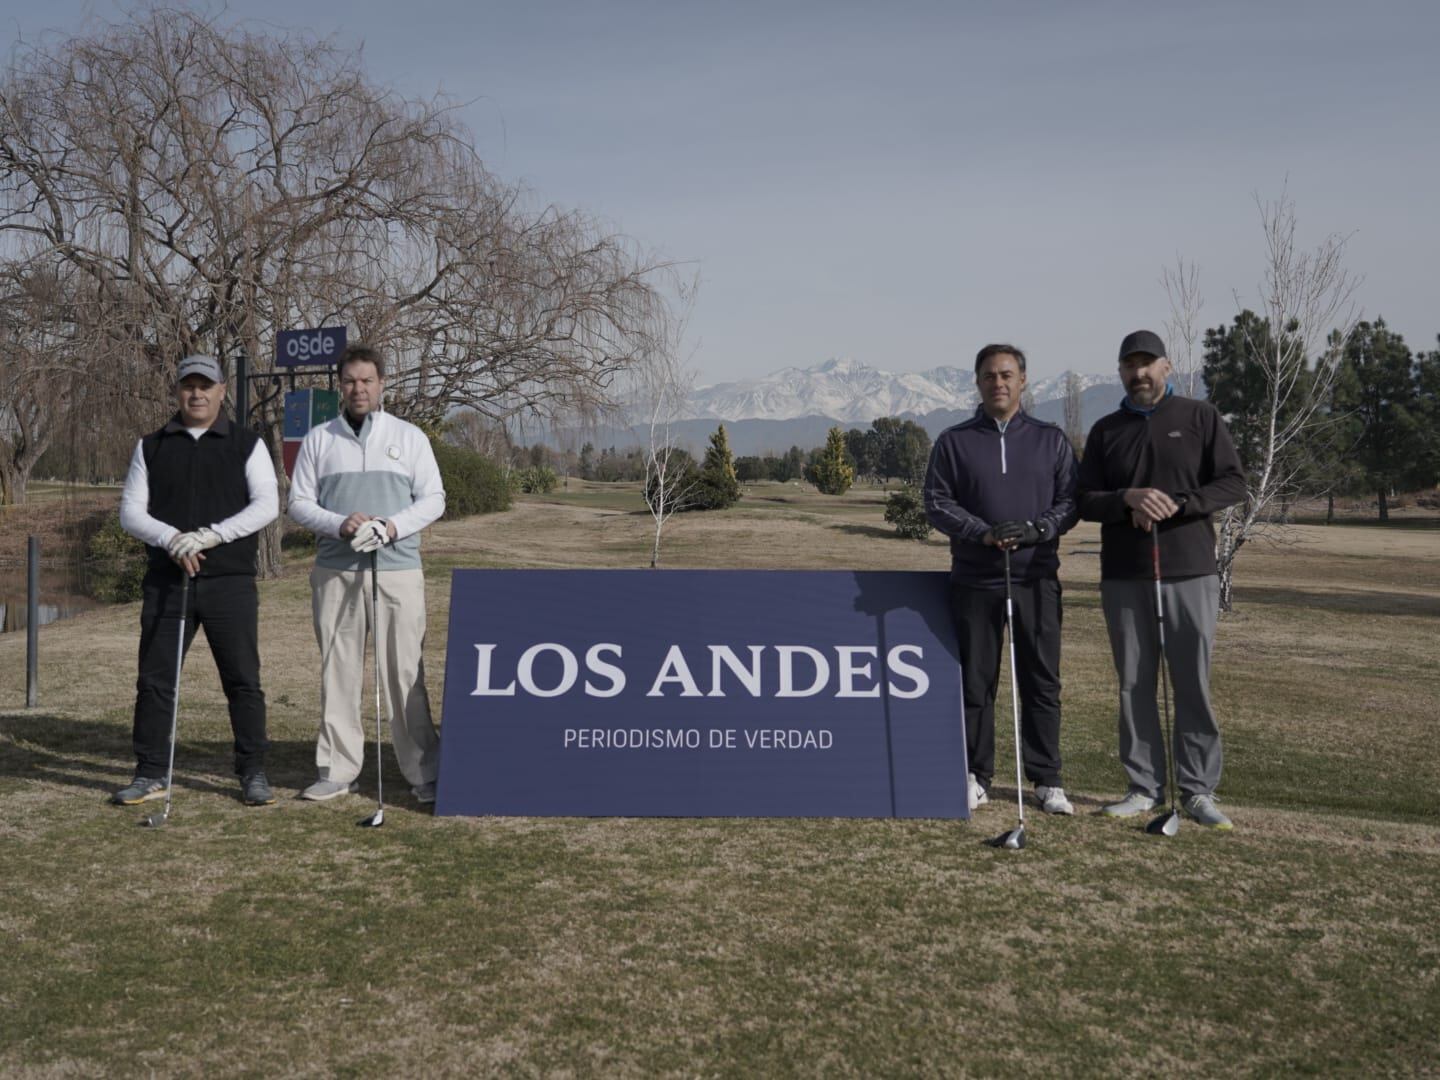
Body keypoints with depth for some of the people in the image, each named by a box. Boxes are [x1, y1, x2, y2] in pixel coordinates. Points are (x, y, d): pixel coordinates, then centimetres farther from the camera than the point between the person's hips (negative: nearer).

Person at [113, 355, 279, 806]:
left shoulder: (247, 444, 5)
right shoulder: (151, 447, 11)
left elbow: (266, 505, -6)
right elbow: (130, 510, 5)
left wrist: (211, 535, -19)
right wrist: (172, 538, -14)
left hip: (230, 583, -2)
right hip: (166, 582, 2)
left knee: (243, 680, 0)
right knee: (154, 680, 4)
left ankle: (253, 773, 10)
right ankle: (151, 774, 16)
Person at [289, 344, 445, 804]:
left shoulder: (409, 436, 9)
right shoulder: (318, 439, 11)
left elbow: (433, 499, 6)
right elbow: (299, 501, 8)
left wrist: (394, 526, -12)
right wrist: (340, 524, -11)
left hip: (398, 568, -1)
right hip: (335, 571, 2)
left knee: (405, 671, -3)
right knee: (338, 670, 5)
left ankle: (425, 771, 2)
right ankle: (338, 769, 14)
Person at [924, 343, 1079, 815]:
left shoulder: (1051, 440, 10)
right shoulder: (953, 442, 7)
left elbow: (1070, 499, 6)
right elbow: (937, 503, 0)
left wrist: (1037, 528, -13)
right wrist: (984, 533, -15)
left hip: (1036, 579, 1)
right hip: (974, 581, 0)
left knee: (1042, 682, 3)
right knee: (975, 683, 4)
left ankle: (1047, 780, 12)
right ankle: (977, 778, 14)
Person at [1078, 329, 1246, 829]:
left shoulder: (1200, 417, 5)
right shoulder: (1106, 430, 12)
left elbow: (1233, 482, -1)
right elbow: (1085, 501, 6)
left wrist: (1178, 505, -15)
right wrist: (1128, 500, -14)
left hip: (1190, 572, -2)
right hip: (1124, 578, 3)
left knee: (1193, 684, -1)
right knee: (1134, 685, 5)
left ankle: (1199, 789, 8)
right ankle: (1145, 787, 13)